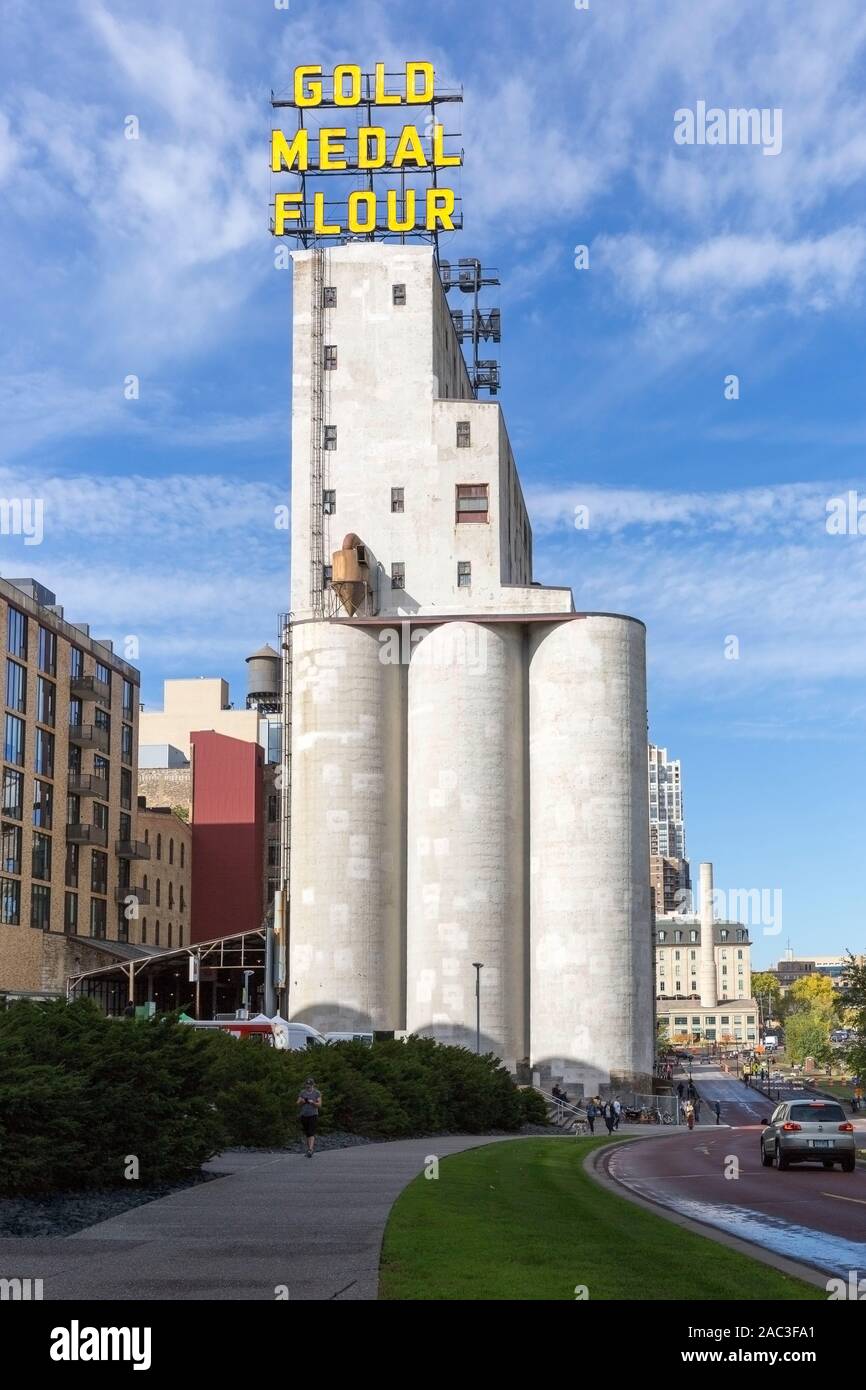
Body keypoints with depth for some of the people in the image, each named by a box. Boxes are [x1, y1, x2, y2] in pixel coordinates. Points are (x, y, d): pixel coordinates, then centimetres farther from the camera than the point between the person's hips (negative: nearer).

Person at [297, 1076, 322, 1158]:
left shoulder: (317, 1093, 0)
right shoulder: (302, 1093, 8)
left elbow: (319, 1104, -4)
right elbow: (298, 1103, 5)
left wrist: (313, 1102, -23)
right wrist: (301, 1101, -17)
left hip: (313, 1115, -4)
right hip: (304, 1115, 4)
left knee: (311, 1133, -13)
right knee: (306, 1134, 9)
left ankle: (310, 1150, -20)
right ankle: (309, 1147, 21)